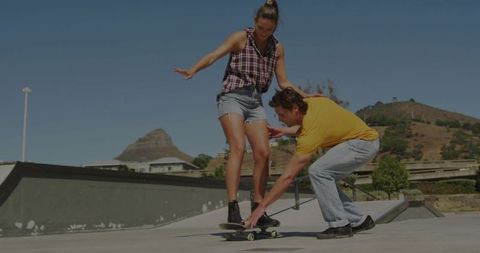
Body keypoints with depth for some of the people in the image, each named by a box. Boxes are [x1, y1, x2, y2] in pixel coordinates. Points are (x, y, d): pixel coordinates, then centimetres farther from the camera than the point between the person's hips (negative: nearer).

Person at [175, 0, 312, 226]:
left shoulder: (277, 48, 12)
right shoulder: (241, 38, -1)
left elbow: (283, 83, 16)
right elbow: (214, 56, -14)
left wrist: (306, 97, 5)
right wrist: (193, 70, -32)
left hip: (255, 102, 5)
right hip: (232, 97, -5)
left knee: (262, 154, -5)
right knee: (238, 148, -22)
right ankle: (233, 209, -26)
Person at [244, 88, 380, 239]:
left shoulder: (311, 134, -27)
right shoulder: (309, 101, -4)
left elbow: (288, 176, -26)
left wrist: (262, 206, -22)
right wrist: (284, 131, 13)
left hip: (365, 142, -10)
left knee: (317, 171, -24)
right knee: (324, 180, 5)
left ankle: (340, 224, -15)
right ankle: (359, 220, 14)